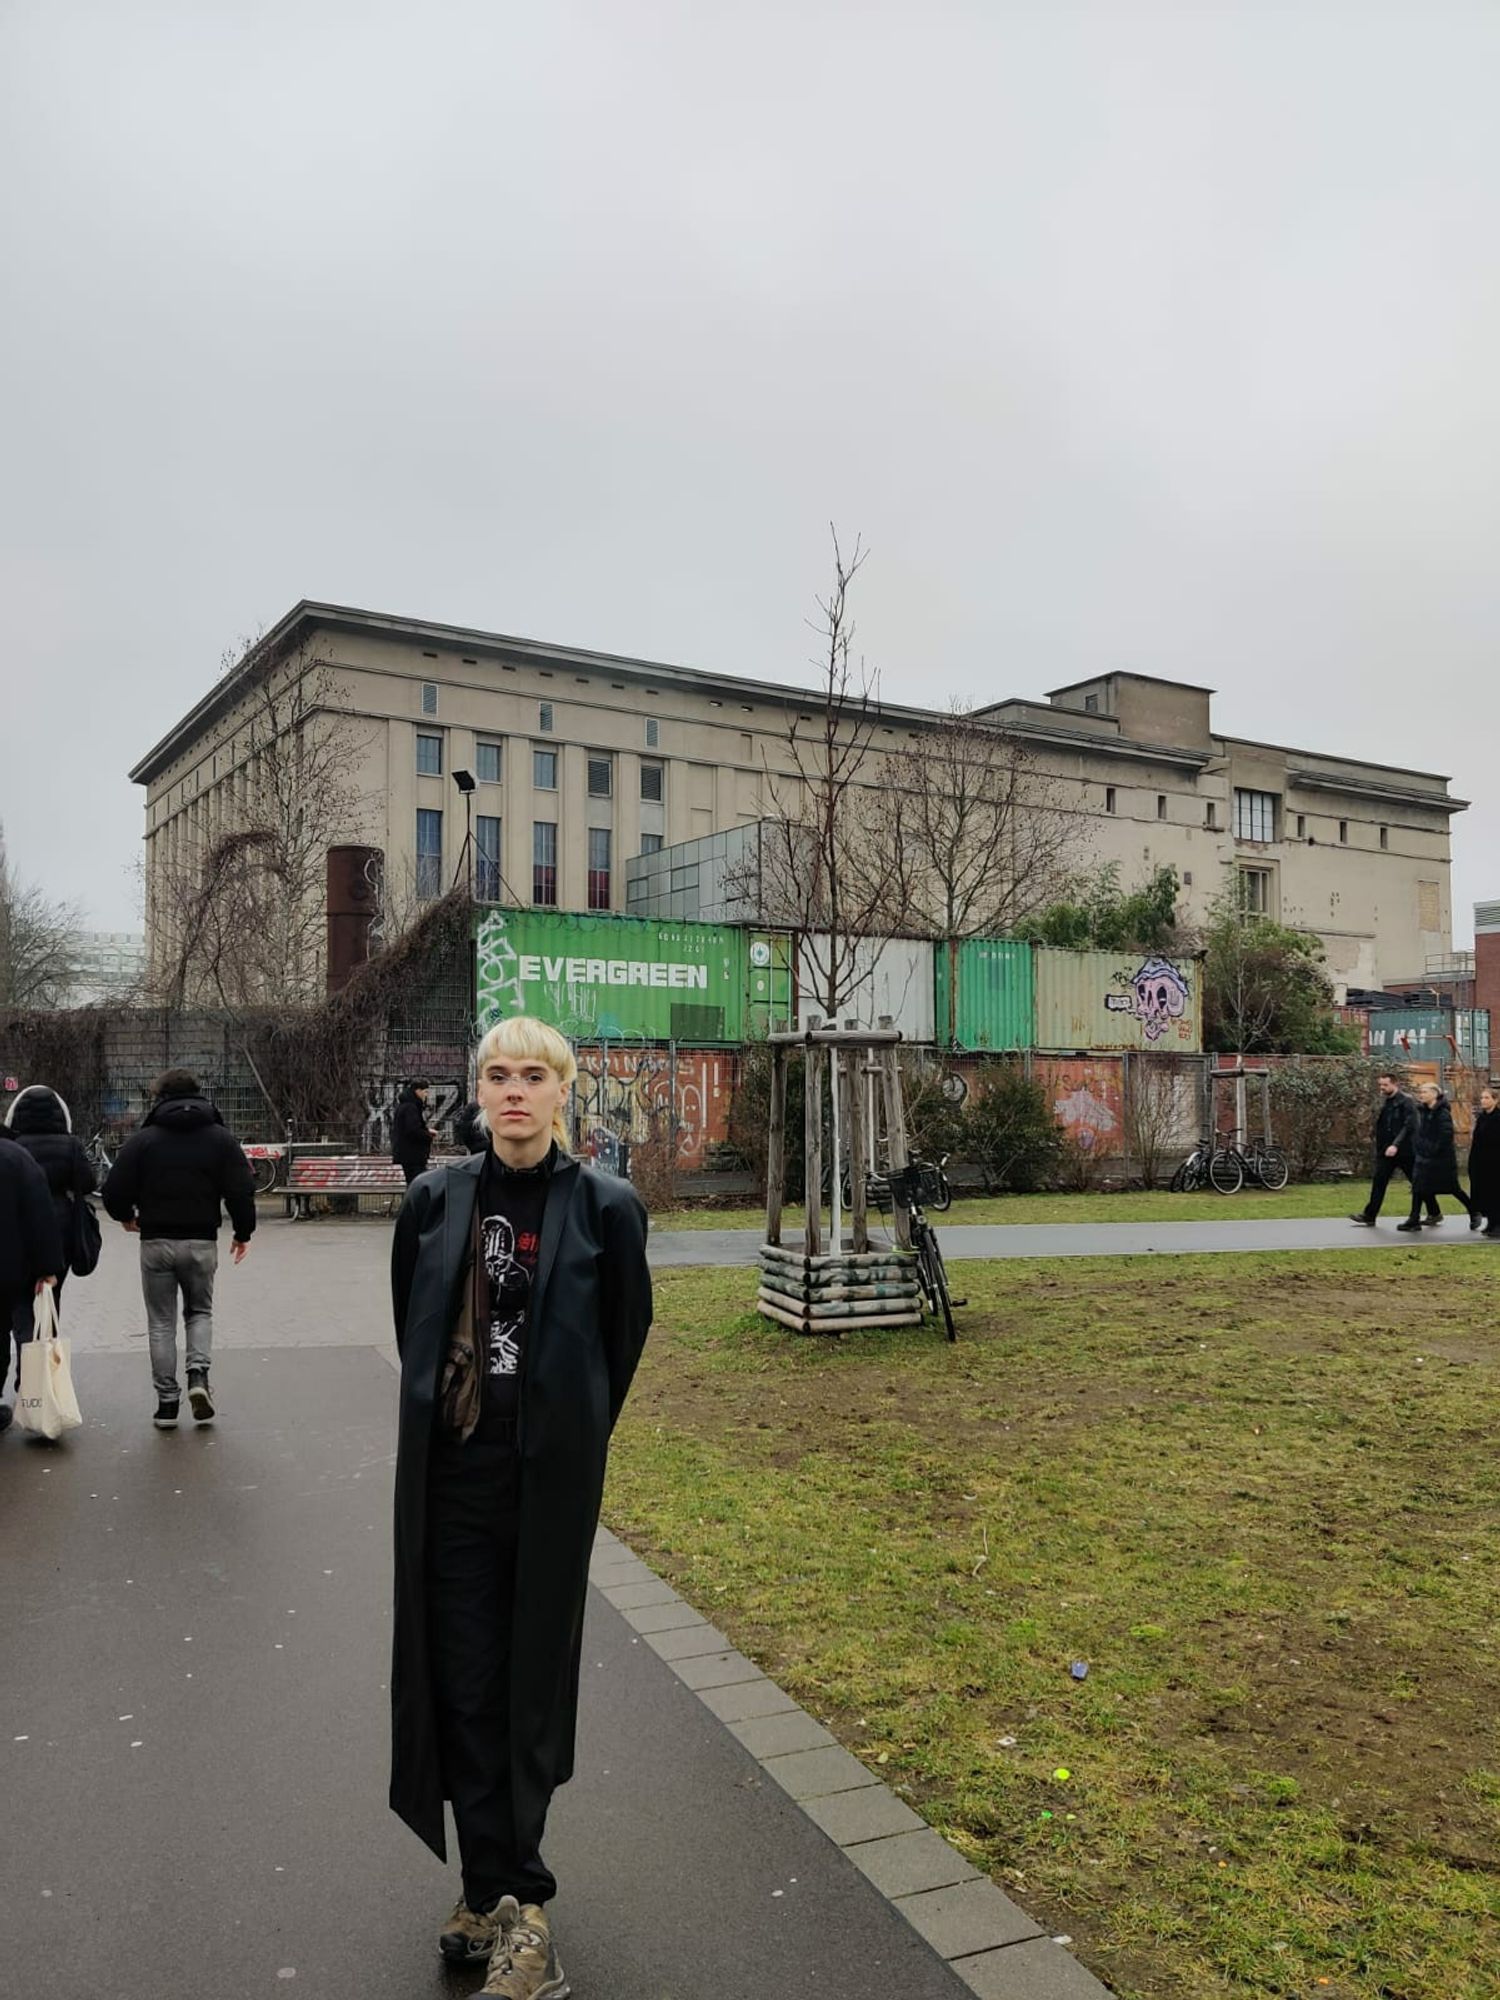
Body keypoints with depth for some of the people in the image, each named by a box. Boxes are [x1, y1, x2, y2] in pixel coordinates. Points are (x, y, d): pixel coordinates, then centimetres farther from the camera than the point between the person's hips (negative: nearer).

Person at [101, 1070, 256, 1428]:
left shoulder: (143, 1139, -3)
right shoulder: (221, 1138, 0)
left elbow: (114, 1190, -5)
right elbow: (241, 1190, -5)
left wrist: (127, 1216, 17)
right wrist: (243, 1232, 8)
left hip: (156, 1242, -1)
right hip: (201, 1242, 1)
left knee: (161, 1322, 9)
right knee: (200, 1311, 19)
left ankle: (167, 1401, 9)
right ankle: (198, 1374, -4)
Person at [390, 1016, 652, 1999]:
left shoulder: (607, 1207, -9)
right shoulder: (436, 1199, -2)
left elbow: (623, 1342, 0)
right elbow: (412, 1329, 10)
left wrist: (565, 1442, 6)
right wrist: (448, 1417, 10)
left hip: (551, 1482, -2)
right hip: (451, 1478, 2)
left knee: (533, 1682, 11)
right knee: (464, 1685, 7)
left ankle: (500, 1895, 29)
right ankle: (512, 1898, 23)